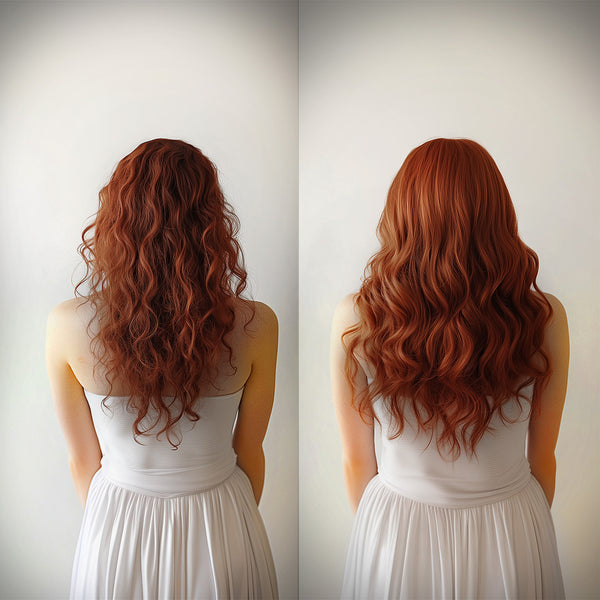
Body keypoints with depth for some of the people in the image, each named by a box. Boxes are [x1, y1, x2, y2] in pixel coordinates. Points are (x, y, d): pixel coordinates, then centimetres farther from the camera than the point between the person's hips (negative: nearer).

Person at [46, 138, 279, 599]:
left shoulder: (67, 327, -20)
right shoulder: (255, 327, -22)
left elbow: (83, 461, -6)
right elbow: (249, 453, -7)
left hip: (116, 538, 1)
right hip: (221, 531, 0)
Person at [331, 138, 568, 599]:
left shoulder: (355, 320, -20)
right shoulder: (545, 318, -17)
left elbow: (357, 463, -7)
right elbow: (542, 461, -3)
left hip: (396, 536, 0)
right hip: (512, 541, 1)